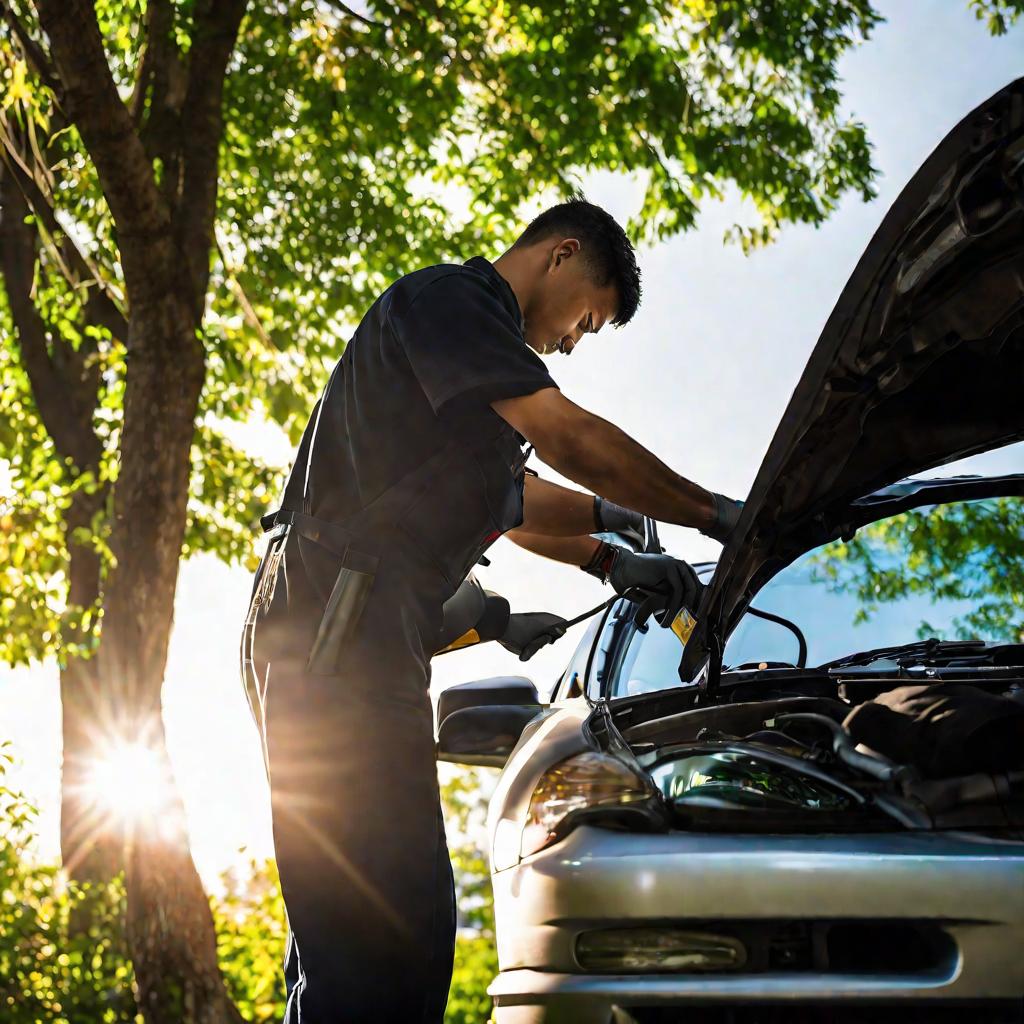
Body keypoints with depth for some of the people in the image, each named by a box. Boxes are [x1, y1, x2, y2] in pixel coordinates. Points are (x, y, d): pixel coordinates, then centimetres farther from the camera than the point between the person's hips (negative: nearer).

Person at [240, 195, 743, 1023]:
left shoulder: (472, 342, 29)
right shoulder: (448, 298, -3)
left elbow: (513, 498, 39)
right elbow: (573, 441, -11)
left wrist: (612, 561, 30)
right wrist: (715, 514, -3)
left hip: (365, 643, 11)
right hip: (337, 638, -11)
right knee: (385, 929, -17)